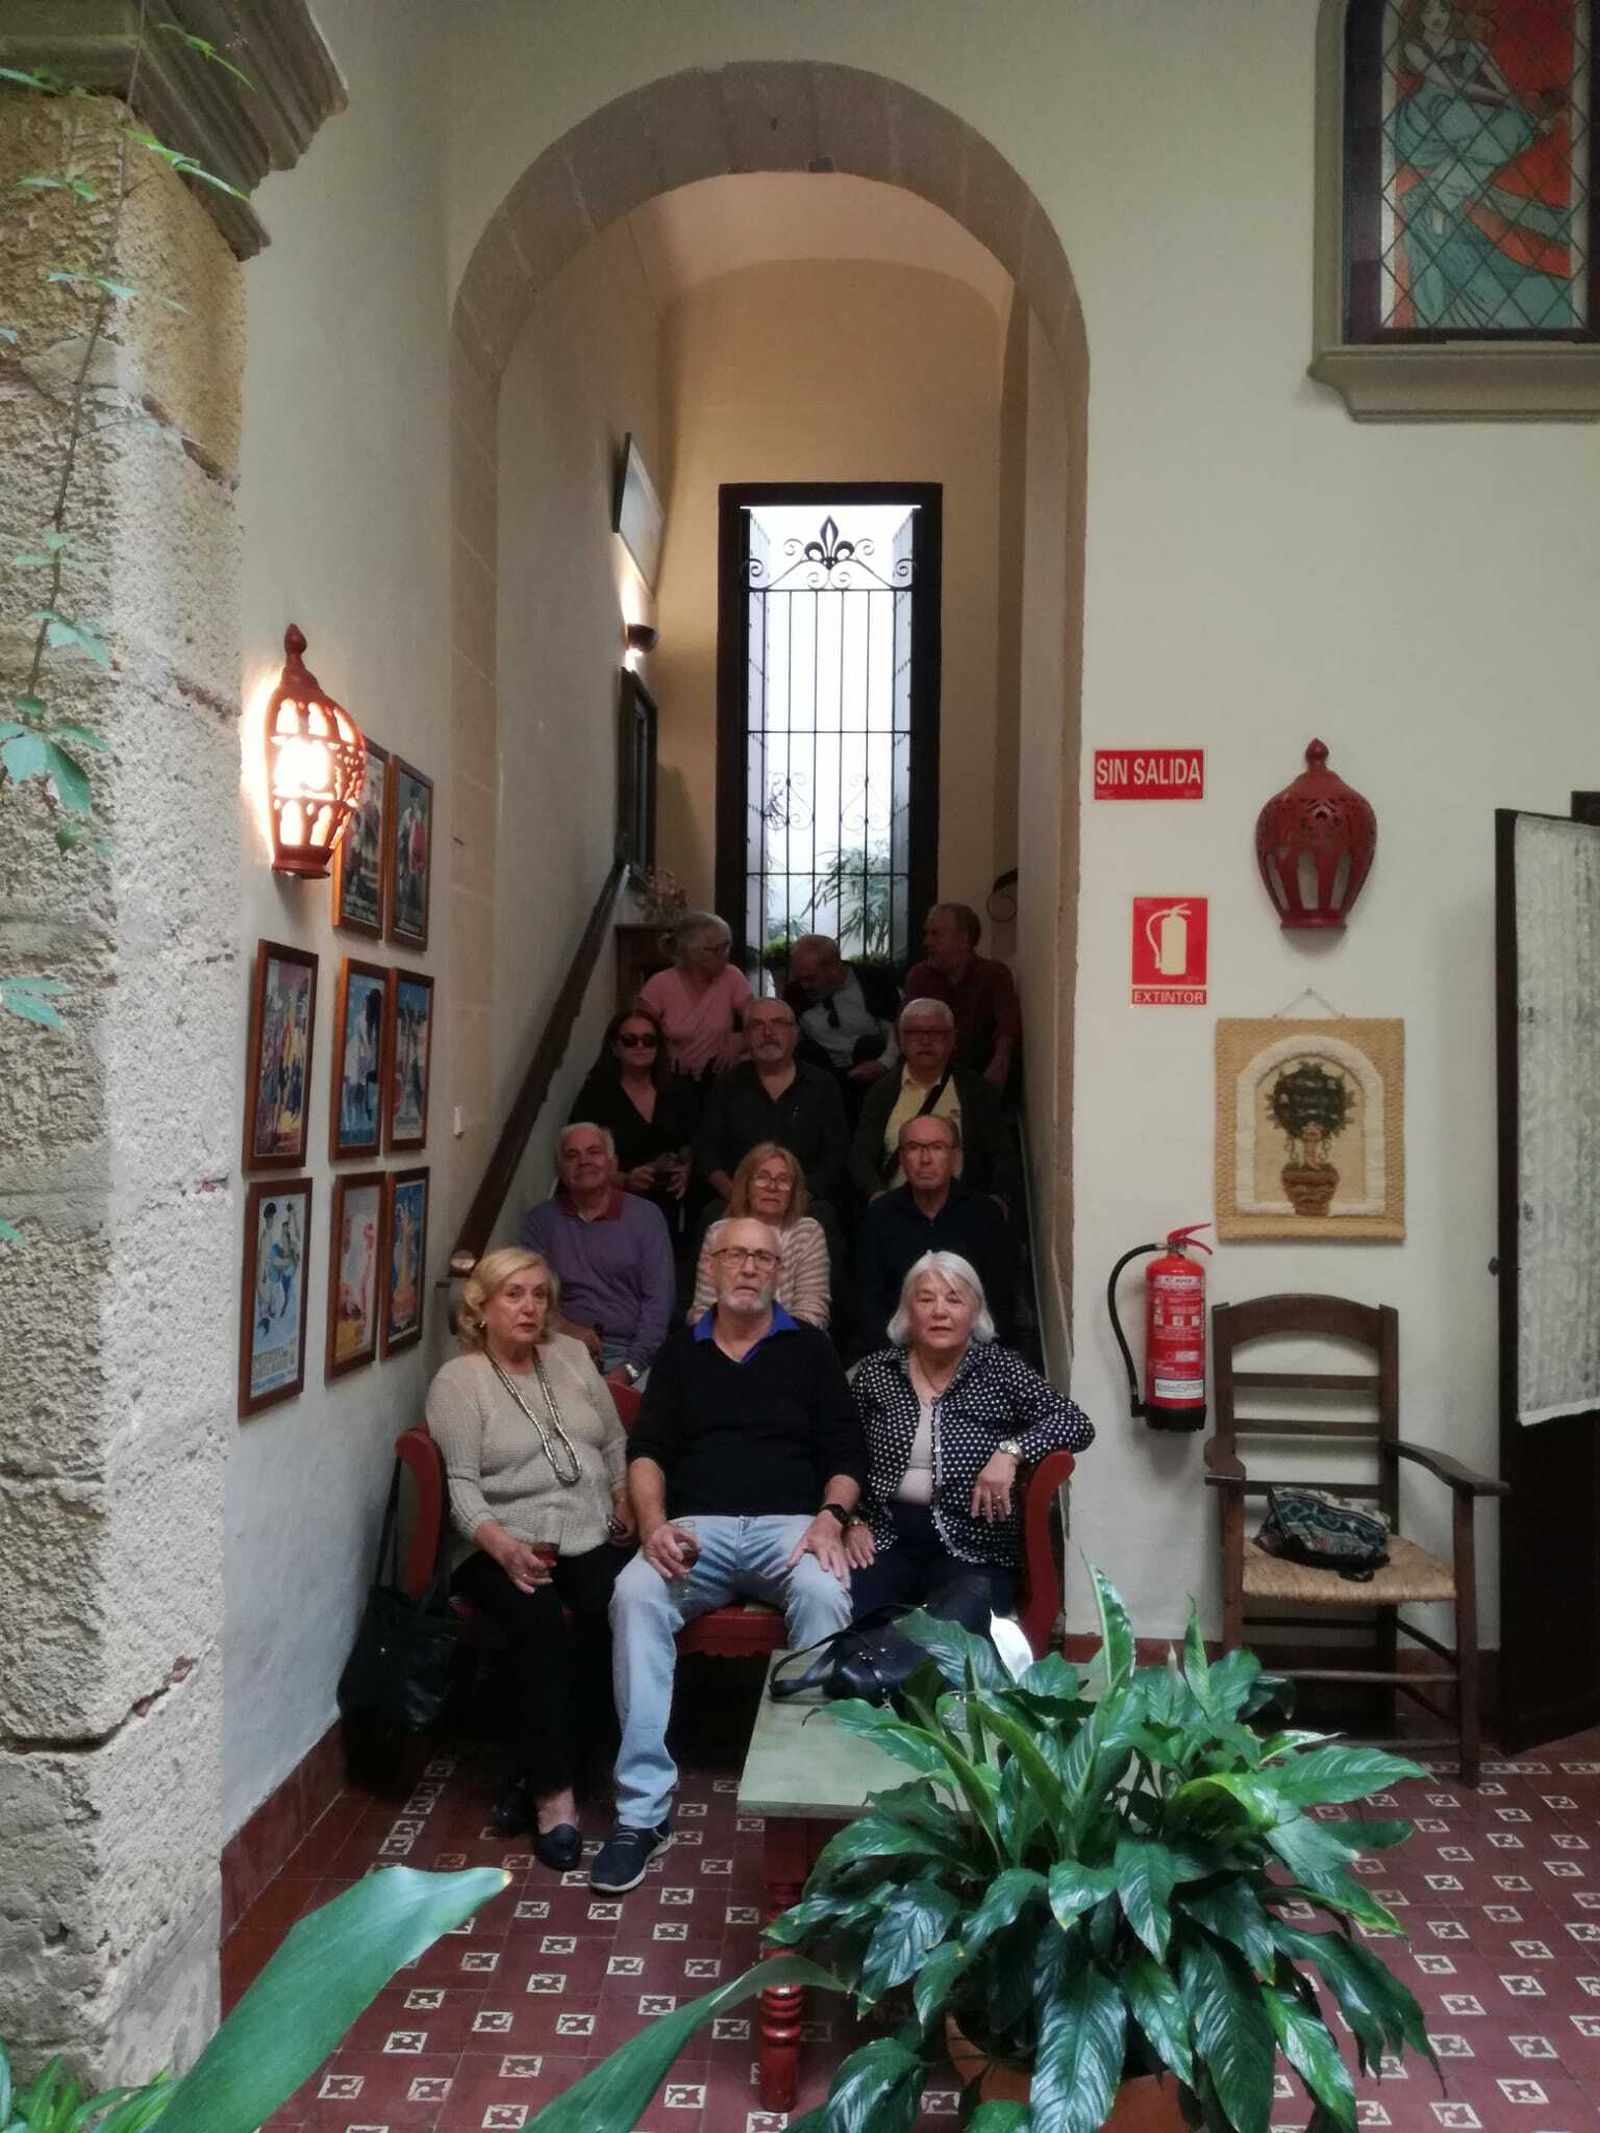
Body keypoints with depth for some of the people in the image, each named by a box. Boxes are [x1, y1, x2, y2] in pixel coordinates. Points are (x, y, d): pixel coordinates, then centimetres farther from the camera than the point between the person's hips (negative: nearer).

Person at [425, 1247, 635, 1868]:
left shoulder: (570, 1356, 14)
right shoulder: (457, 1381, 0)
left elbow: (615, 1444, 19)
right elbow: (462, 1486, -9)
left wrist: (627, 1505, 6)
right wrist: (504, 1548, -24)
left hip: (590, 1539, 4)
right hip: (504, 1547, -3)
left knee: (614, 1612, -28)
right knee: (540, 1619, -35)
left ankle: (540, 1770, -13)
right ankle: (553, 1792, -22)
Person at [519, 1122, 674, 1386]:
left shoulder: (647, 1216, 8)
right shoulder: (540, 1219, 13)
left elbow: (658, 1300, 1)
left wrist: (630, 1369, -12)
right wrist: (564, 1327, -14)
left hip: (628, 1351, -1)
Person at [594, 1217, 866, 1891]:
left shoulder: (809, 1348, 14)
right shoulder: (681, 1350, 18)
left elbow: (846, 1453, 9)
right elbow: (646, 1451, 10)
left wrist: (830, 1518, -11)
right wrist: (655, 1525, -10)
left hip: (789, 1525, -1)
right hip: (698, 1529, 1)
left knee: (823, 1594, -35)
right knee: (634, 1595, -30)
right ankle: (642, 1809, -28)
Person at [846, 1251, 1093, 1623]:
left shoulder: (999, 1369, 3)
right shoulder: (875, 1370, 10)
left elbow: (1077, 1424, -6)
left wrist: (1010, 1451, -20)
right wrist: (853, 1522, -1)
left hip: (974, 1551, -2)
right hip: (886, 1538, 2)